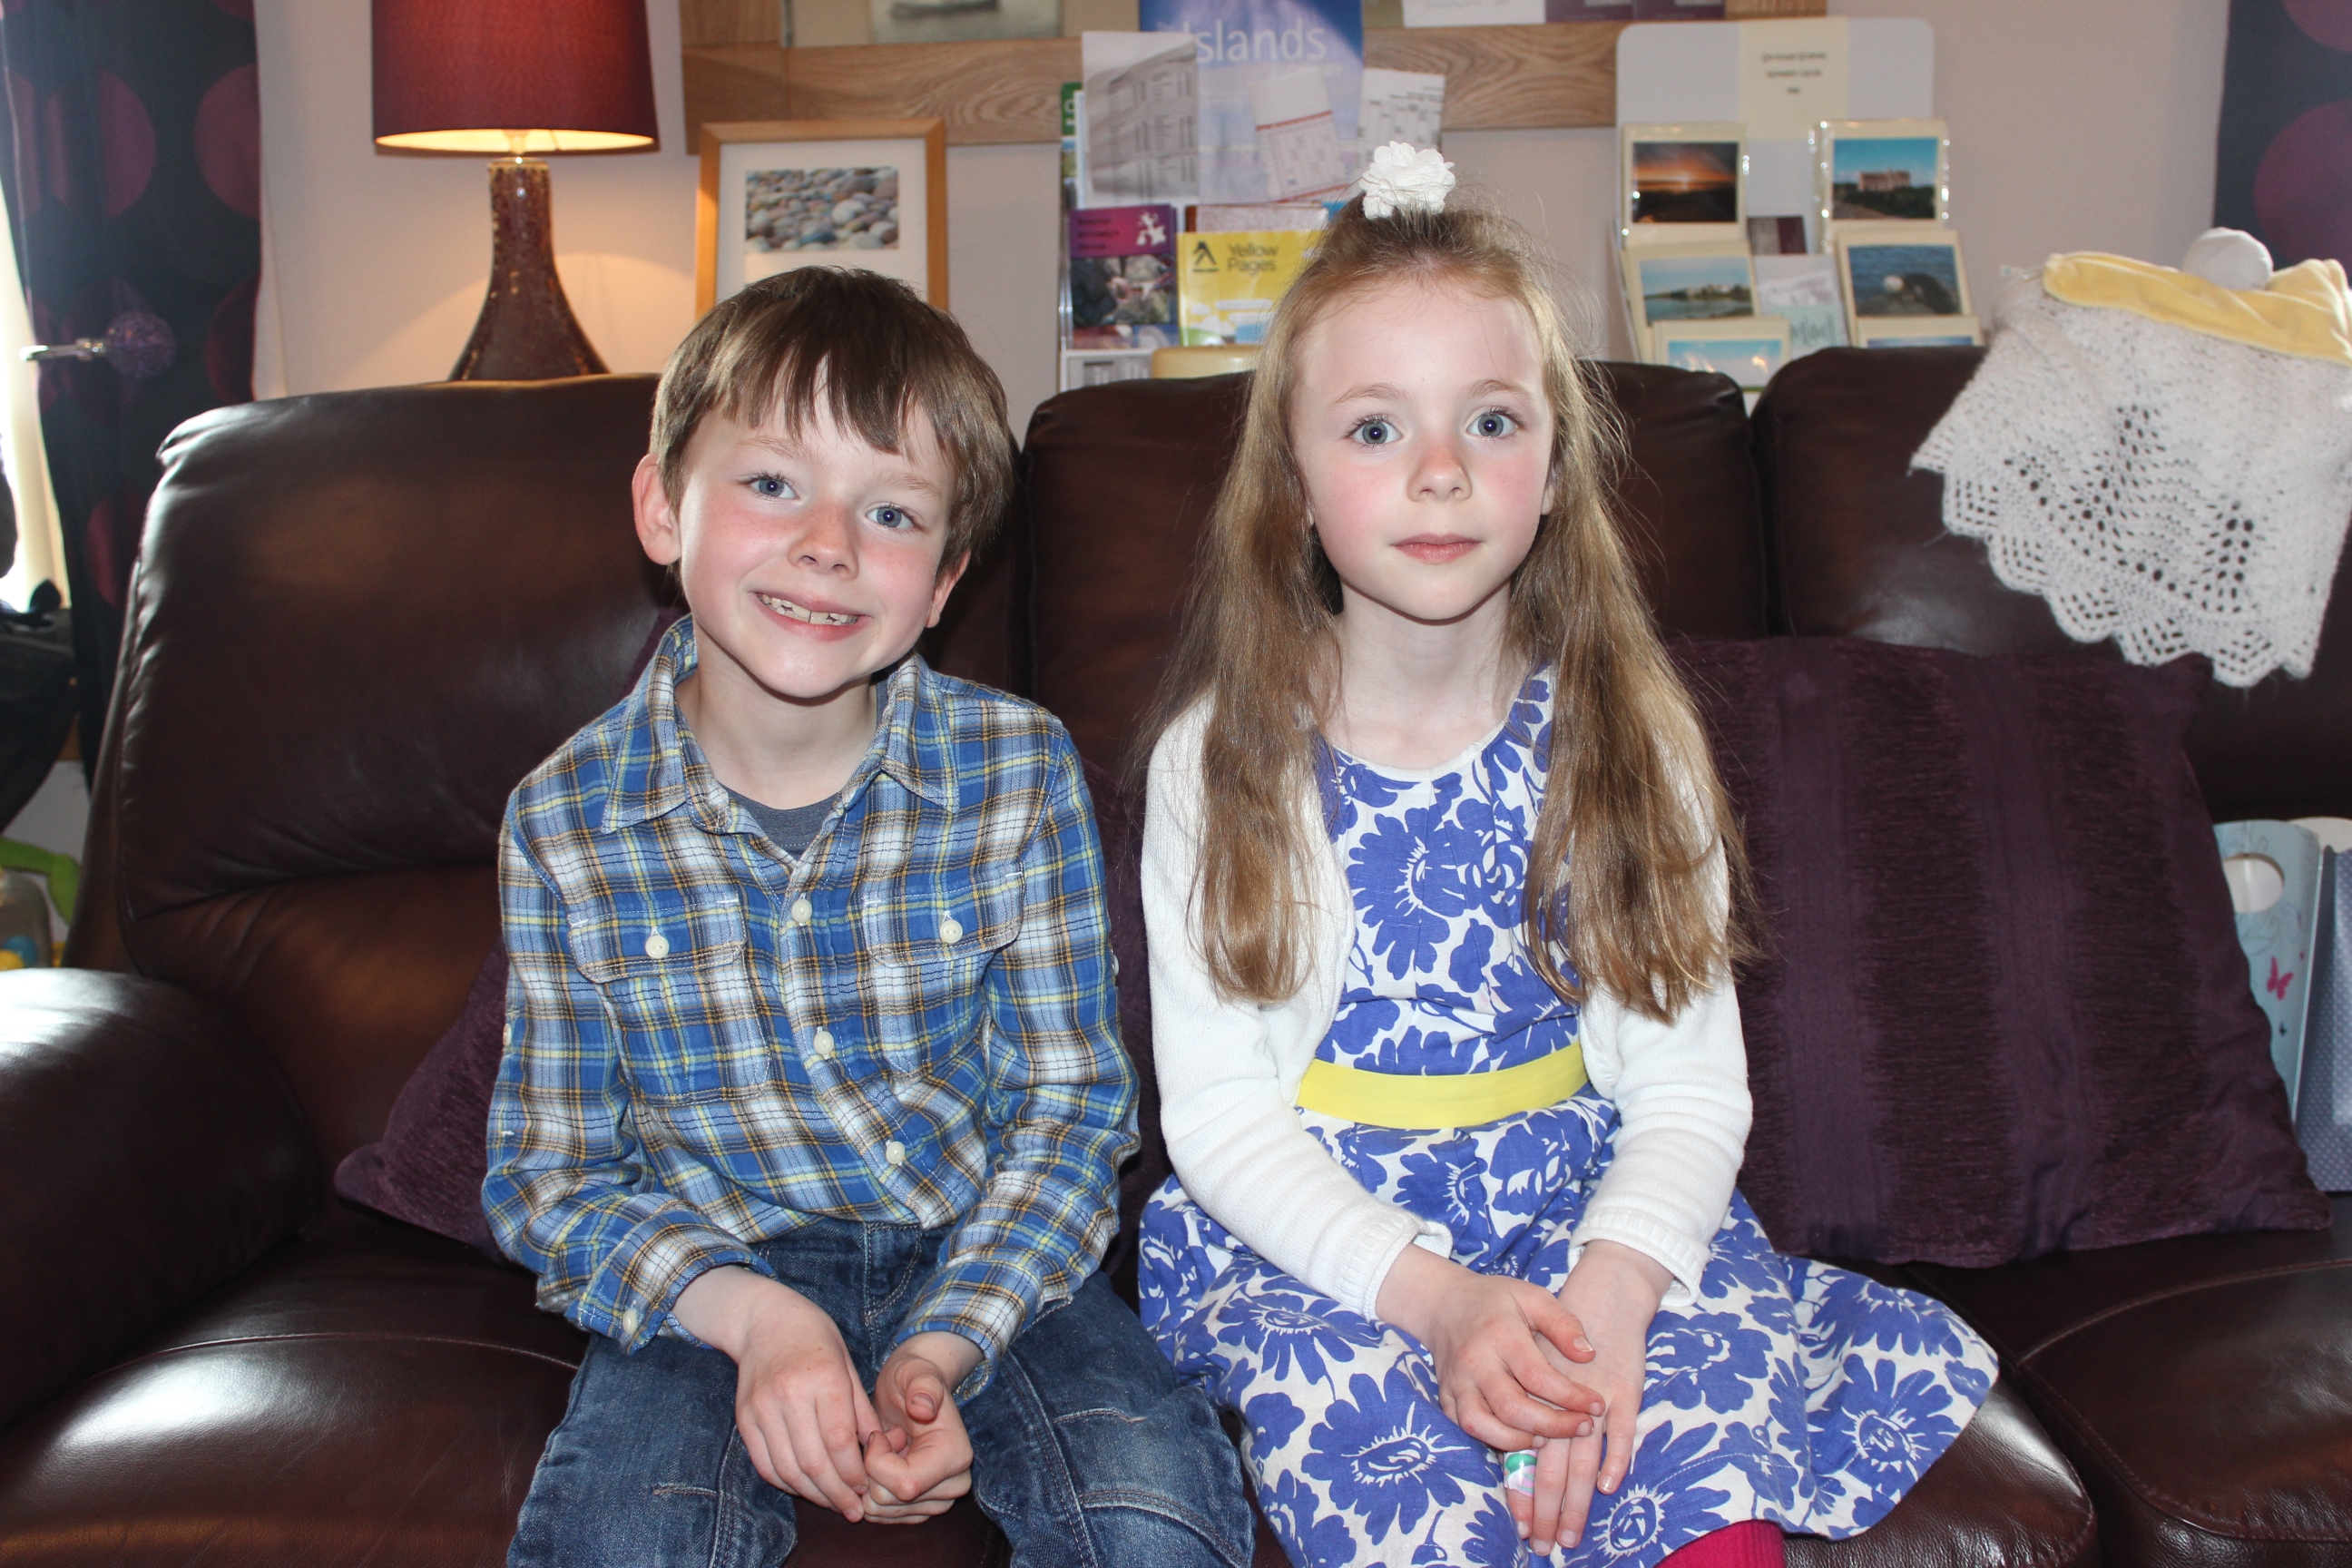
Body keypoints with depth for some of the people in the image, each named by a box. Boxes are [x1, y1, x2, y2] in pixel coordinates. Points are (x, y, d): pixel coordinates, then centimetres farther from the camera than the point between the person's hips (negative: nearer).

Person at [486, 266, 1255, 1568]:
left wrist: (941, 1350, -18)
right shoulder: (566, 824, -8)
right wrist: (751, 1314, -20)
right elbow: (548, 1174, -3)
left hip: (985, 1261, 1)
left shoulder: (1020, 772, -9)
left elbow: (1072, 1103, -5)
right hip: (711, 1278, 0)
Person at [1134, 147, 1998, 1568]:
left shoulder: (1623, 739, 0)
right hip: (1320, 1243, -1)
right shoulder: (1222, 758, -5)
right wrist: (1432, 1296, -22)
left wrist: (1612, 1285, -23)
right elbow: (1216, 1106, -7)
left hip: (1597, 1214, 2)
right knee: (1372, 1426, -31)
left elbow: (1692, 1083, -3)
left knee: (1711, 1409, -26)